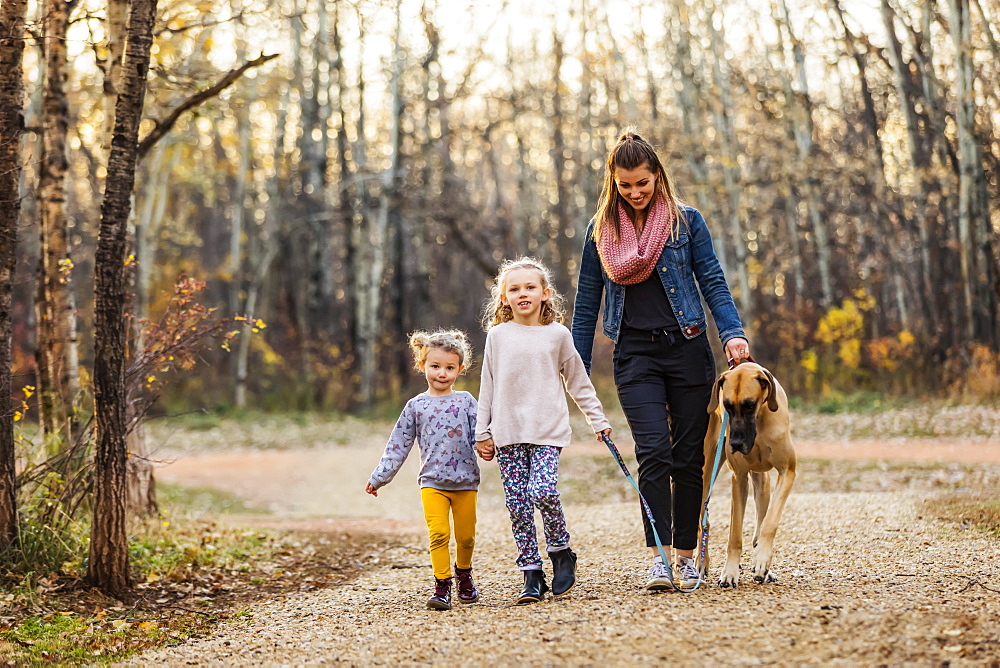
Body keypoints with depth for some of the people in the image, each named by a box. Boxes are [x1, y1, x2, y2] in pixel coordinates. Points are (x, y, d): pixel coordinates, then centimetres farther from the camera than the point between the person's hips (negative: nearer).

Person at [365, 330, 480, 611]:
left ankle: (464, 573, 34)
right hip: (432, 482, -1)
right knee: (439, 533, -14)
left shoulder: (466, 401, 5)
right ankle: (442, 585, -6)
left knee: (466, 536, 8)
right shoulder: (416, 406, 5)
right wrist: (379, 478, 8)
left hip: (465, 481, 1)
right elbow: (398, 446, 9)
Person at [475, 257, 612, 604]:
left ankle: (561, 552, 4)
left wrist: (598, 420, 13)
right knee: (518, 505, -1)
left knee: (543, 492, -19)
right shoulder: (497, 336, 7)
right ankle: (532, 575, 5)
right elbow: (487, 387, 12)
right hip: (508, 433, 2)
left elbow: (578, 382, 13)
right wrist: (482, 433, 10)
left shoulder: (558, 334, 5)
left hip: (548, 431, -2)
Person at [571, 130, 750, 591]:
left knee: (689, 457, 3)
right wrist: (577, 368, 8)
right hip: (635, 354, 0)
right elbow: (587, 302, 10)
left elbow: (713, 282, 1)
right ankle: (658, 557, -15)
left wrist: (733, 333, -14)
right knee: (654, 453, -14)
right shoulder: (600, 231, 6)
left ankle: (686, 555, 14)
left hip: (686, 350, 0)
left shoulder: (685, 221, 3)